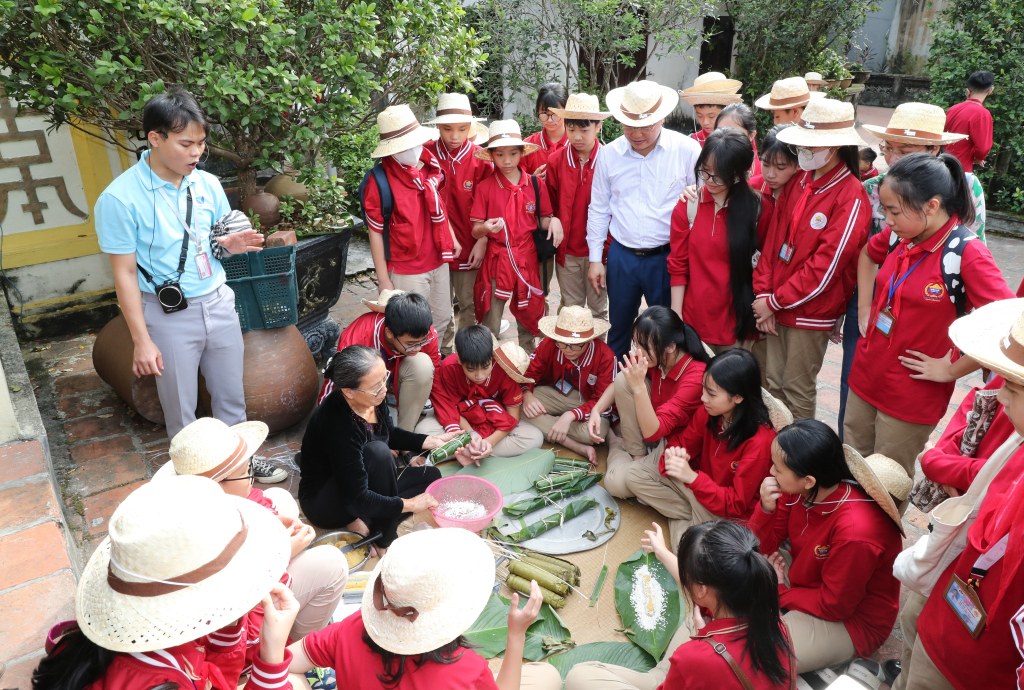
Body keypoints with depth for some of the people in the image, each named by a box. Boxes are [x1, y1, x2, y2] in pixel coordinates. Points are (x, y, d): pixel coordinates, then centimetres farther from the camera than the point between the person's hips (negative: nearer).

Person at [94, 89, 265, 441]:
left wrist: (231, 244, -10)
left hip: (219, 303, 4)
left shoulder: (208, 184, 1)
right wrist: (142, 341, -11)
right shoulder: (121, 198, -14)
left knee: (232, 395, 14)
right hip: (170, 315, -4)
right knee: (181, 407, 9)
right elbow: (125, 274, -10)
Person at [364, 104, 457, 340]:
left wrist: (452, 239, 16)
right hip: (406, 271, -6)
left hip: (438, 262, 6)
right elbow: (375, 233, -12)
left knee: (441, 320, 18)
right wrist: (383, 280, -11)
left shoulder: (431, 165, 2)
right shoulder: (379, 182, -17)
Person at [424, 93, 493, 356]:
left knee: (469, 304, 9)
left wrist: (482, 241, -9)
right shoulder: (426, 154, -3)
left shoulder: (480, 159, -4)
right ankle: (443, 355, 28)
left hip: (469, 246, -1)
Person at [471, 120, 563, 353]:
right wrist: (485, 228, -25)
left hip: (527, 257, 2)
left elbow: (542, 221, 10)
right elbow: (475, 230, -3)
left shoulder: (535, 183, 3)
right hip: (496, 259, -2)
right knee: (490, 320, 1)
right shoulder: (485, 187, -2)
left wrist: (553, 221, -13)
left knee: (528, 313, 13)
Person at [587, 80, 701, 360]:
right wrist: (595, 258, 8)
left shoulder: (688, 150, -7)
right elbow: (598, 209, 9)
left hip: (667, 257, -2)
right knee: (618, 327, 17)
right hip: (621, 256, 3)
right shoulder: (609, 155, 2)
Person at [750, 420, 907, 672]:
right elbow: (763, 546, -6)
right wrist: (766, 509, -26)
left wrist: (779, 592, -10)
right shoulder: (796, 490, -18)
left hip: (849, 618, -7)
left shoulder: (855, 532, -37)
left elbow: (834, 606, -24)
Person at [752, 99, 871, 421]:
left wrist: (775, 301, -13)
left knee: (798, 390, 6)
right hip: (775, 308, 6)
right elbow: (773, 239, 6)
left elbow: (825, 267, -18)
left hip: (811, 313, -6)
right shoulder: (799, 183, 6)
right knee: (774, 384, 14)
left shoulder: (852, 197, -15)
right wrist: (764, 295, -2)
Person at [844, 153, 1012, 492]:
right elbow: (868, 255, 21)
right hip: (864, 378, 6)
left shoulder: (967, 254, -21)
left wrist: (951, 370, -18)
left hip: (911, 397, -6)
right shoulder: (899, 236, -3)